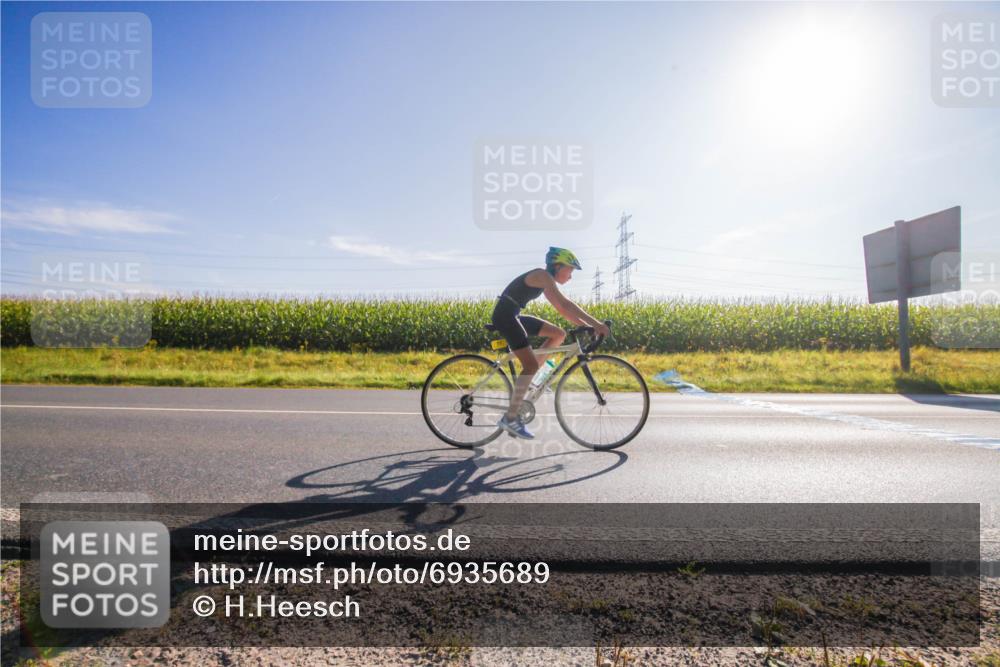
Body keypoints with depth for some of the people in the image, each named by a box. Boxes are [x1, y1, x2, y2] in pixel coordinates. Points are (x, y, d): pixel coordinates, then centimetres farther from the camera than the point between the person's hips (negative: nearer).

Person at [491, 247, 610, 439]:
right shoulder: (543, 275, -14)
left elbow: (562, 309, 16)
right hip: (504, 315, -10)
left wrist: (588, 326, 7)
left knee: (559, 334, 9)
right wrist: (596, 323, -24)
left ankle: (529, 378, 10)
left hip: (512, 316, 10)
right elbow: (566, 304, -24)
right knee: (531, 365, -14)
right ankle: (510, 419, -11)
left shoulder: (545, 282, 16)